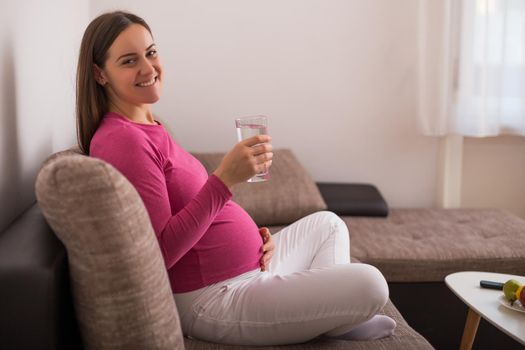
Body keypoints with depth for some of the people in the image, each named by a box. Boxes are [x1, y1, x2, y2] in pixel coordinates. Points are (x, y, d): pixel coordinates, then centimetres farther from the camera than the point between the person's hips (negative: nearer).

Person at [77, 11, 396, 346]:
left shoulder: (147, 127, 11)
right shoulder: (121, 140, -21)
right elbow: (160, 252, -26)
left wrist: (253, 234, 2)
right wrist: (225, 178, -29)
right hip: (214, 300, -11)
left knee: (327, 223, 27)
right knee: (368, 284, -19)